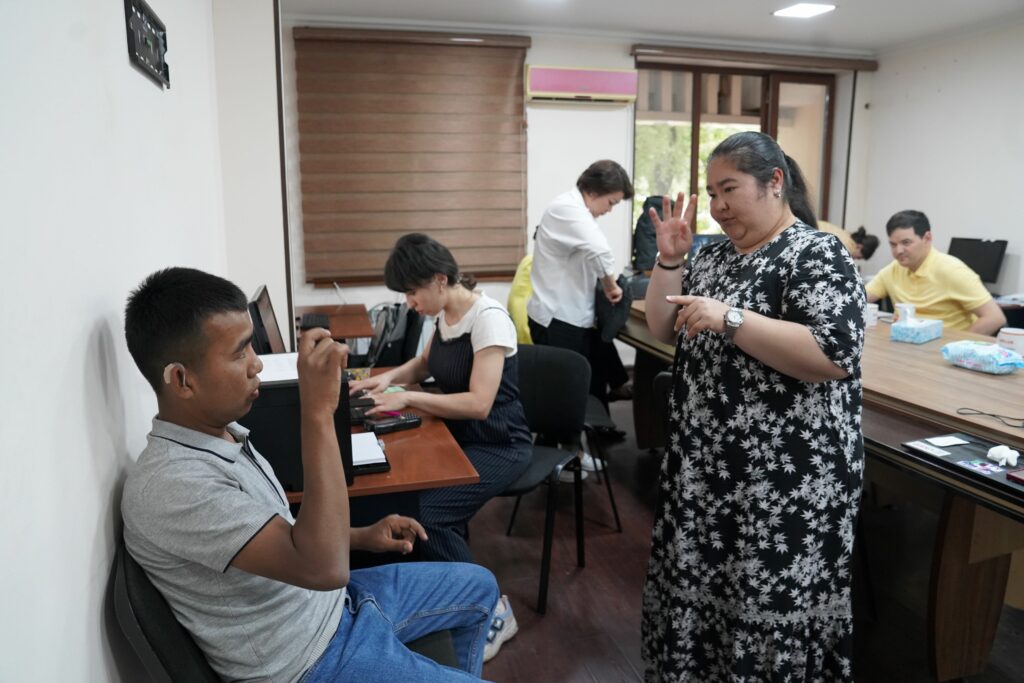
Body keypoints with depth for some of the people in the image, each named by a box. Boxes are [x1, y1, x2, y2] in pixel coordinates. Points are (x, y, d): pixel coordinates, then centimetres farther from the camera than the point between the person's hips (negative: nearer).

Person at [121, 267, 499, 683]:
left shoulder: (221, 432, -1)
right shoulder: (168, 487, -31)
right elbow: (323, 567, -39)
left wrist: (361, 537, 3)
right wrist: (318, 412, -40)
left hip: (333, 600, 8)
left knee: (479, 587, 19)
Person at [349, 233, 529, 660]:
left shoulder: (488, 318, -21)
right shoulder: (445, 314, 4)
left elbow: (478, 403, -27)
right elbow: (424, 364, 22)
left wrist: (407, 398, -24)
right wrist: (389, 377, 2)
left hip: (498, 446, -8)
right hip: (458, 436, 8)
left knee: (426, 514, -25)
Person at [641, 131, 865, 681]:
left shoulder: (817, 256, -13)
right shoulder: (716, 254, 9)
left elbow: (836, 356, -25)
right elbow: (665, 331, 9)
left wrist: (731, 318, -28)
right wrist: (669, 259, -3)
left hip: (784, 480, -7)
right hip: (703, 465, 8)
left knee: (771, 607, 8)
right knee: (697, 589, 20)